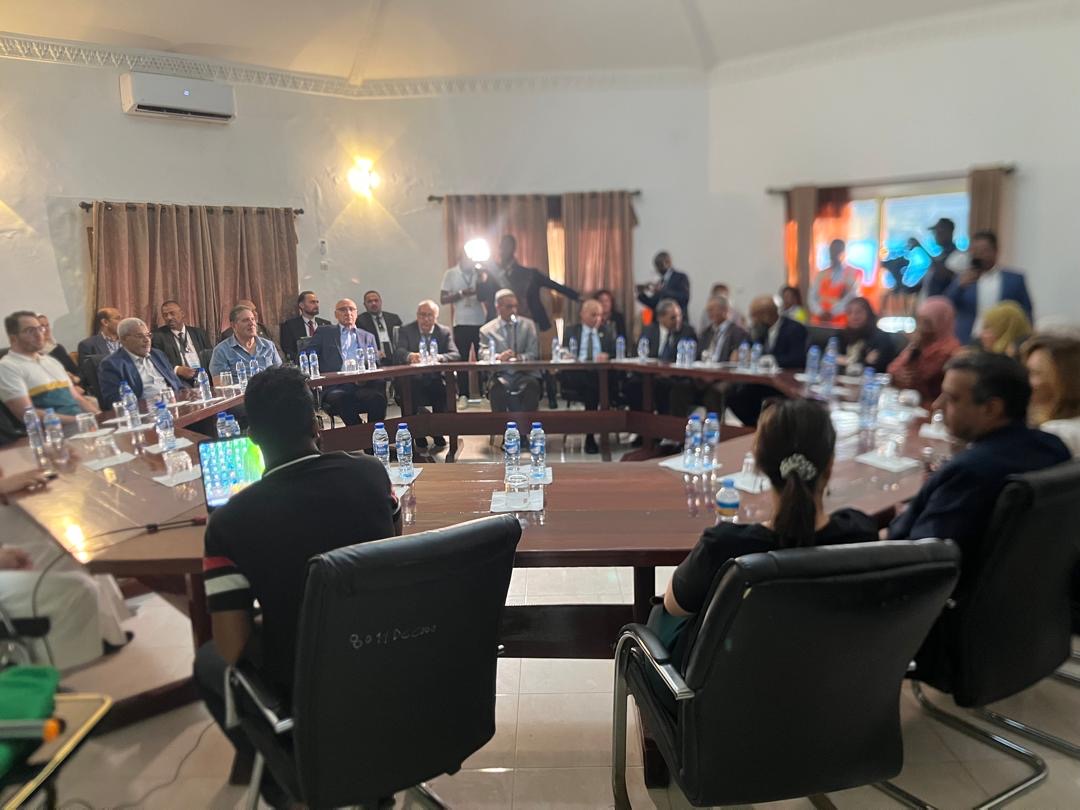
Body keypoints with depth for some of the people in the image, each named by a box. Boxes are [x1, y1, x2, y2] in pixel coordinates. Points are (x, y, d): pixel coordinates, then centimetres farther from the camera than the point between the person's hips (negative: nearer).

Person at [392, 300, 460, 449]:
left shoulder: (445, 332, 7)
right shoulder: (406, 330, 4)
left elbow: (455, 355, -7)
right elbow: (398, 353, -12)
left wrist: (439, 357, -29)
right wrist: (410, 356, -37)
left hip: (437, 379, 1)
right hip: (413, 379, -1)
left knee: (445, 391, -31)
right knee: (409, 391, -33)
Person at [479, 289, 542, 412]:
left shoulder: (528, 325, 13)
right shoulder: (487, 330, 10)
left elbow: (533, 353, 4)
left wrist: (519, 358, -19)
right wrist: (498, 357, -23)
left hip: (524, 373, 1)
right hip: (501, 374, -1)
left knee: (531, 386, -34)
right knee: (497, 387, -35)